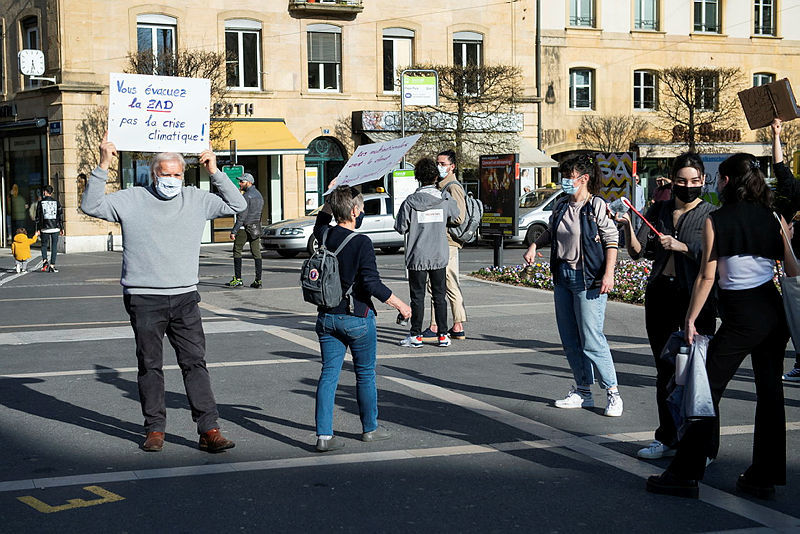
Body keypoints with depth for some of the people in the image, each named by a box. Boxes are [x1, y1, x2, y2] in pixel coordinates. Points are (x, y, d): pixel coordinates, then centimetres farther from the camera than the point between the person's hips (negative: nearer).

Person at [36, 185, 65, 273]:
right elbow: (61, 216, 2)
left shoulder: (41, 202, 0)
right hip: (55, 228, 0)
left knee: (44, 245, 15)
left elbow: (38, 217, 1)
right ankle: (52, 265, 0)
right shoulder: (56, 202, 2)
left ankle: (44, 261, -7)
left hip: (45, 228, 0)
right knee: (54, 247, 4)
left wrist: (38, 229, 6)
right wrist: (62, 228, 8)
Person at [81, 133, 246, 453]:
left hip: (185, 298, 1)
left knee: (195, 363, -2)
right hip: (144, 300, -1)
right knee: (150, 366, 6)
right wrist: (103, 166, -11)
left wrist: (215, 172, 1)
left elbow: (237, 206, 9)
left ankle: (209, 430, -1)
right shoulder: (131, 201, 2)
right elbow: (90, 206, -2)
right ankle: (155, 429, 16)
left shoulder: (196, 200, 8)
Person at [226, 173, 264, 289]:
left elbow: (242, 216, -18)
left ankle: (238, 278, -1)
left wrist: (234, 231, -18)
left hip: (244, 228, -8)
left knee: (237, 251, 2)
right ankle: (258, 280, 3)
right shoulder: (259, 195, 14)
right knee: (256, 253, 5)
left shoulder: (246, 196, -13)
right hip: (256, 228, 8)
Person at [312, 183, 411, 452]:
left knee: (328, 374, 5)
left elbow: (321, 221, 26)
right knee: (365, 374, 12)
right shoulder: (361, 243, -17)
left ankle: (324, 435, -1)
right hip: (357, 318, -5)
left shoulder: (324, 236, 0)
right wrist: (400, 304, -9)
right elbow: (372, 283, -20)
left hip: (327, 317, 5)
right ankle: (370, 428, 25)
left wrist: (331, 195, 32)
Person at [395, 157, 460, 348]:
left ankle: (416, 335, 7)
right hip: (440, 256, 2)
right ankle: (443, 335, 10)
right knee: (440, 296, 9)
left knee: (417, 296, 5)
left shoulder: (410, 202, -10)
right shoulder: (446, 199, -4)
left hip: (417, 257, -2)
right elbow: (457, 216, 13)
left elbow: (401, 228, -6)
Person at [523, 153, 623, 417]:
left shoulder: (597, 206, -8)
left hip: (588, 280, -7)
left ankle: (612, 393, 1)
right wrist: (534, 245, 8)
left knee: (591, 340, -9)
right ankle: (583, 391, 19)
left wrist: (609, 274, -17)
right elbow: (550, 232, 25)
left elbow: (611, 240, -9)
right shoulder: (561, 205, 11)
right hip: (562, 277, 7)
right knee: (570, 340, 9)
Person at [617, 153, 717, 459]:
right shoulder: (659, 211, 12)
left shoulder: (711, 215, -1)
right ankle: (667, 439, 22)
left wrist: (680, 246, -22)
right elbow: (637, 252, 5)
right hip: (660, 295, 5)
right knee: (665, 370, 12)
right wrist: (627, 228, -12)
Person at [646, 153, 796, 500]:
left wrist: (691, 319, -5)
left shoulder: (716, 221, -8)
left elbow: (707, 275, -11)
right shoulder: (774, 219, 5)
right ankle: (764, 477, 15)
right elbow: (792, 270, 5)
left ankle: (686, 474, 1)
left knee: (708, 391, 0)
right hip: (774, 312, 5)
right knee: (769, 392, 11)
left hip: (740, 318, -5)